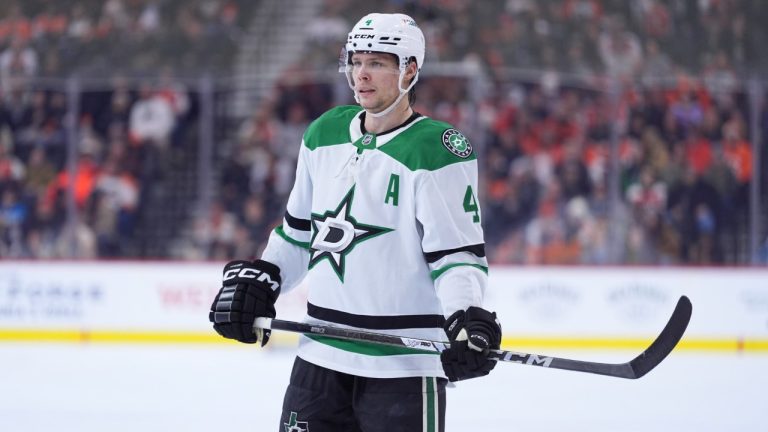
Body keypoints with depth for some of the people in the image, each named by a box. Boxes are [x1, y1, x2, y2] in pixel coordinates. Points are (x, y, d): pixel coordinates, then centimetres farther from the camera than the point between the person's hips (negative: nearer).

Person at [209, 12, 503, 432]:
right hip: (322, 355, 7)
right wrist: (255, 279, 11)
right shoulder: (323, 135, 10)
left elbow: (459, 252, -16)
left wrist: (467, 318, -31)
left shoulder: (439, 152, -12)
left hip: (404, 362, -7)